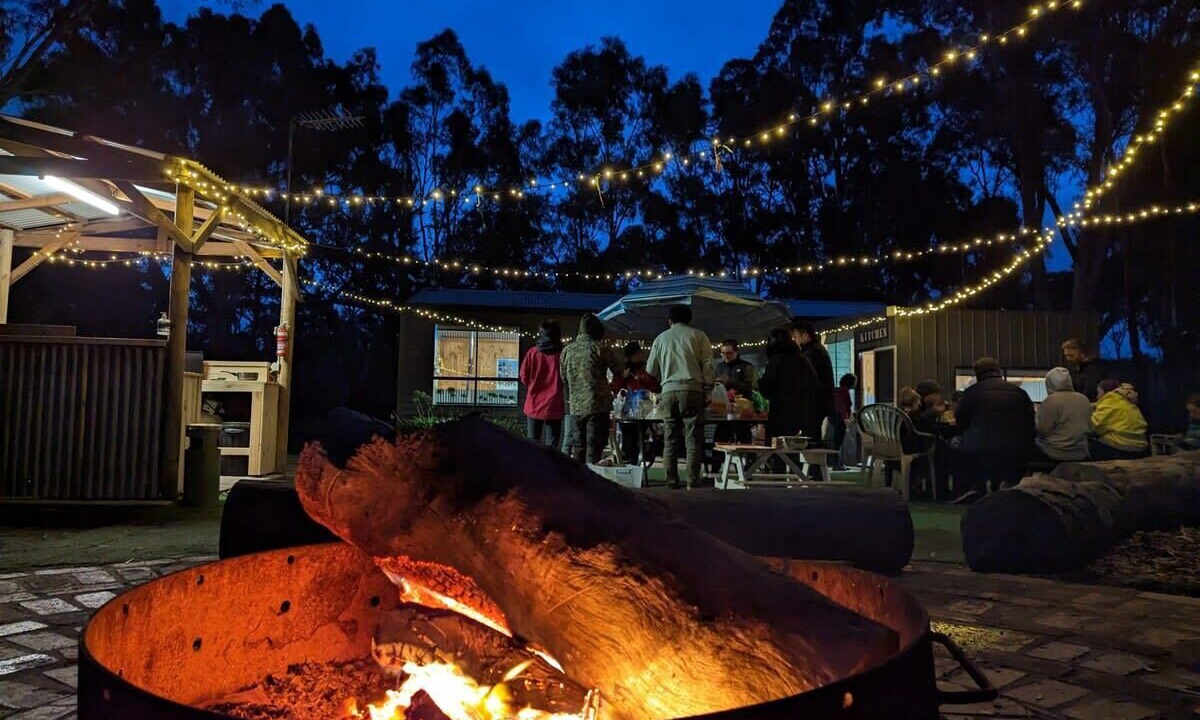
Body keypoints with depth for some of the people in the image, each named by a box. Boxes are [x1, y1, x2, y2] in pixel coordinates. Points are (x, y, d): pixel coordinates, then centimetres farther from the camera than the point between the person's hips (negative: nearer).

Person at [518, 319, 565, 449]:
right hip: (554, 407, -2)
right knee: (551, 447, 4)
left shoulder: (532, 352, -5)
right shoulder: (562, 354, -10)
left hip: (534, 405, 2)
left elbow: (524, 378, -1)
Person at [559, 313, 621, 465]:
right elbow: (618, 372, 2)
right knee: (594, 447, -3)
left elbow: (563, 376, 17)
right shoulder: (599, 349, -7)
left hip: (575, 406, 5)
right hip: (598, 406, -5)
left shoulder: (567, 349, 7)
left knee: (578, 447, 12)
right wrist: (611, 389, 19)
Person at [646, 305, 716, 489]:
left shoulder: (661, 339, 14)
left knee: (670, 439, 6)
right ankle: (692, 480, -6)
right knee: (693, 438, -1)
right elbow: (708, 366, 1)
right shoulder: (698, 336, 7)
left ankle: (671, 480, 5)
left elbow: (651, 370, 17)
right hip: (692, 389, -2)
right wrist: (708, 392, 2)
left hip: (669, 391, 2)